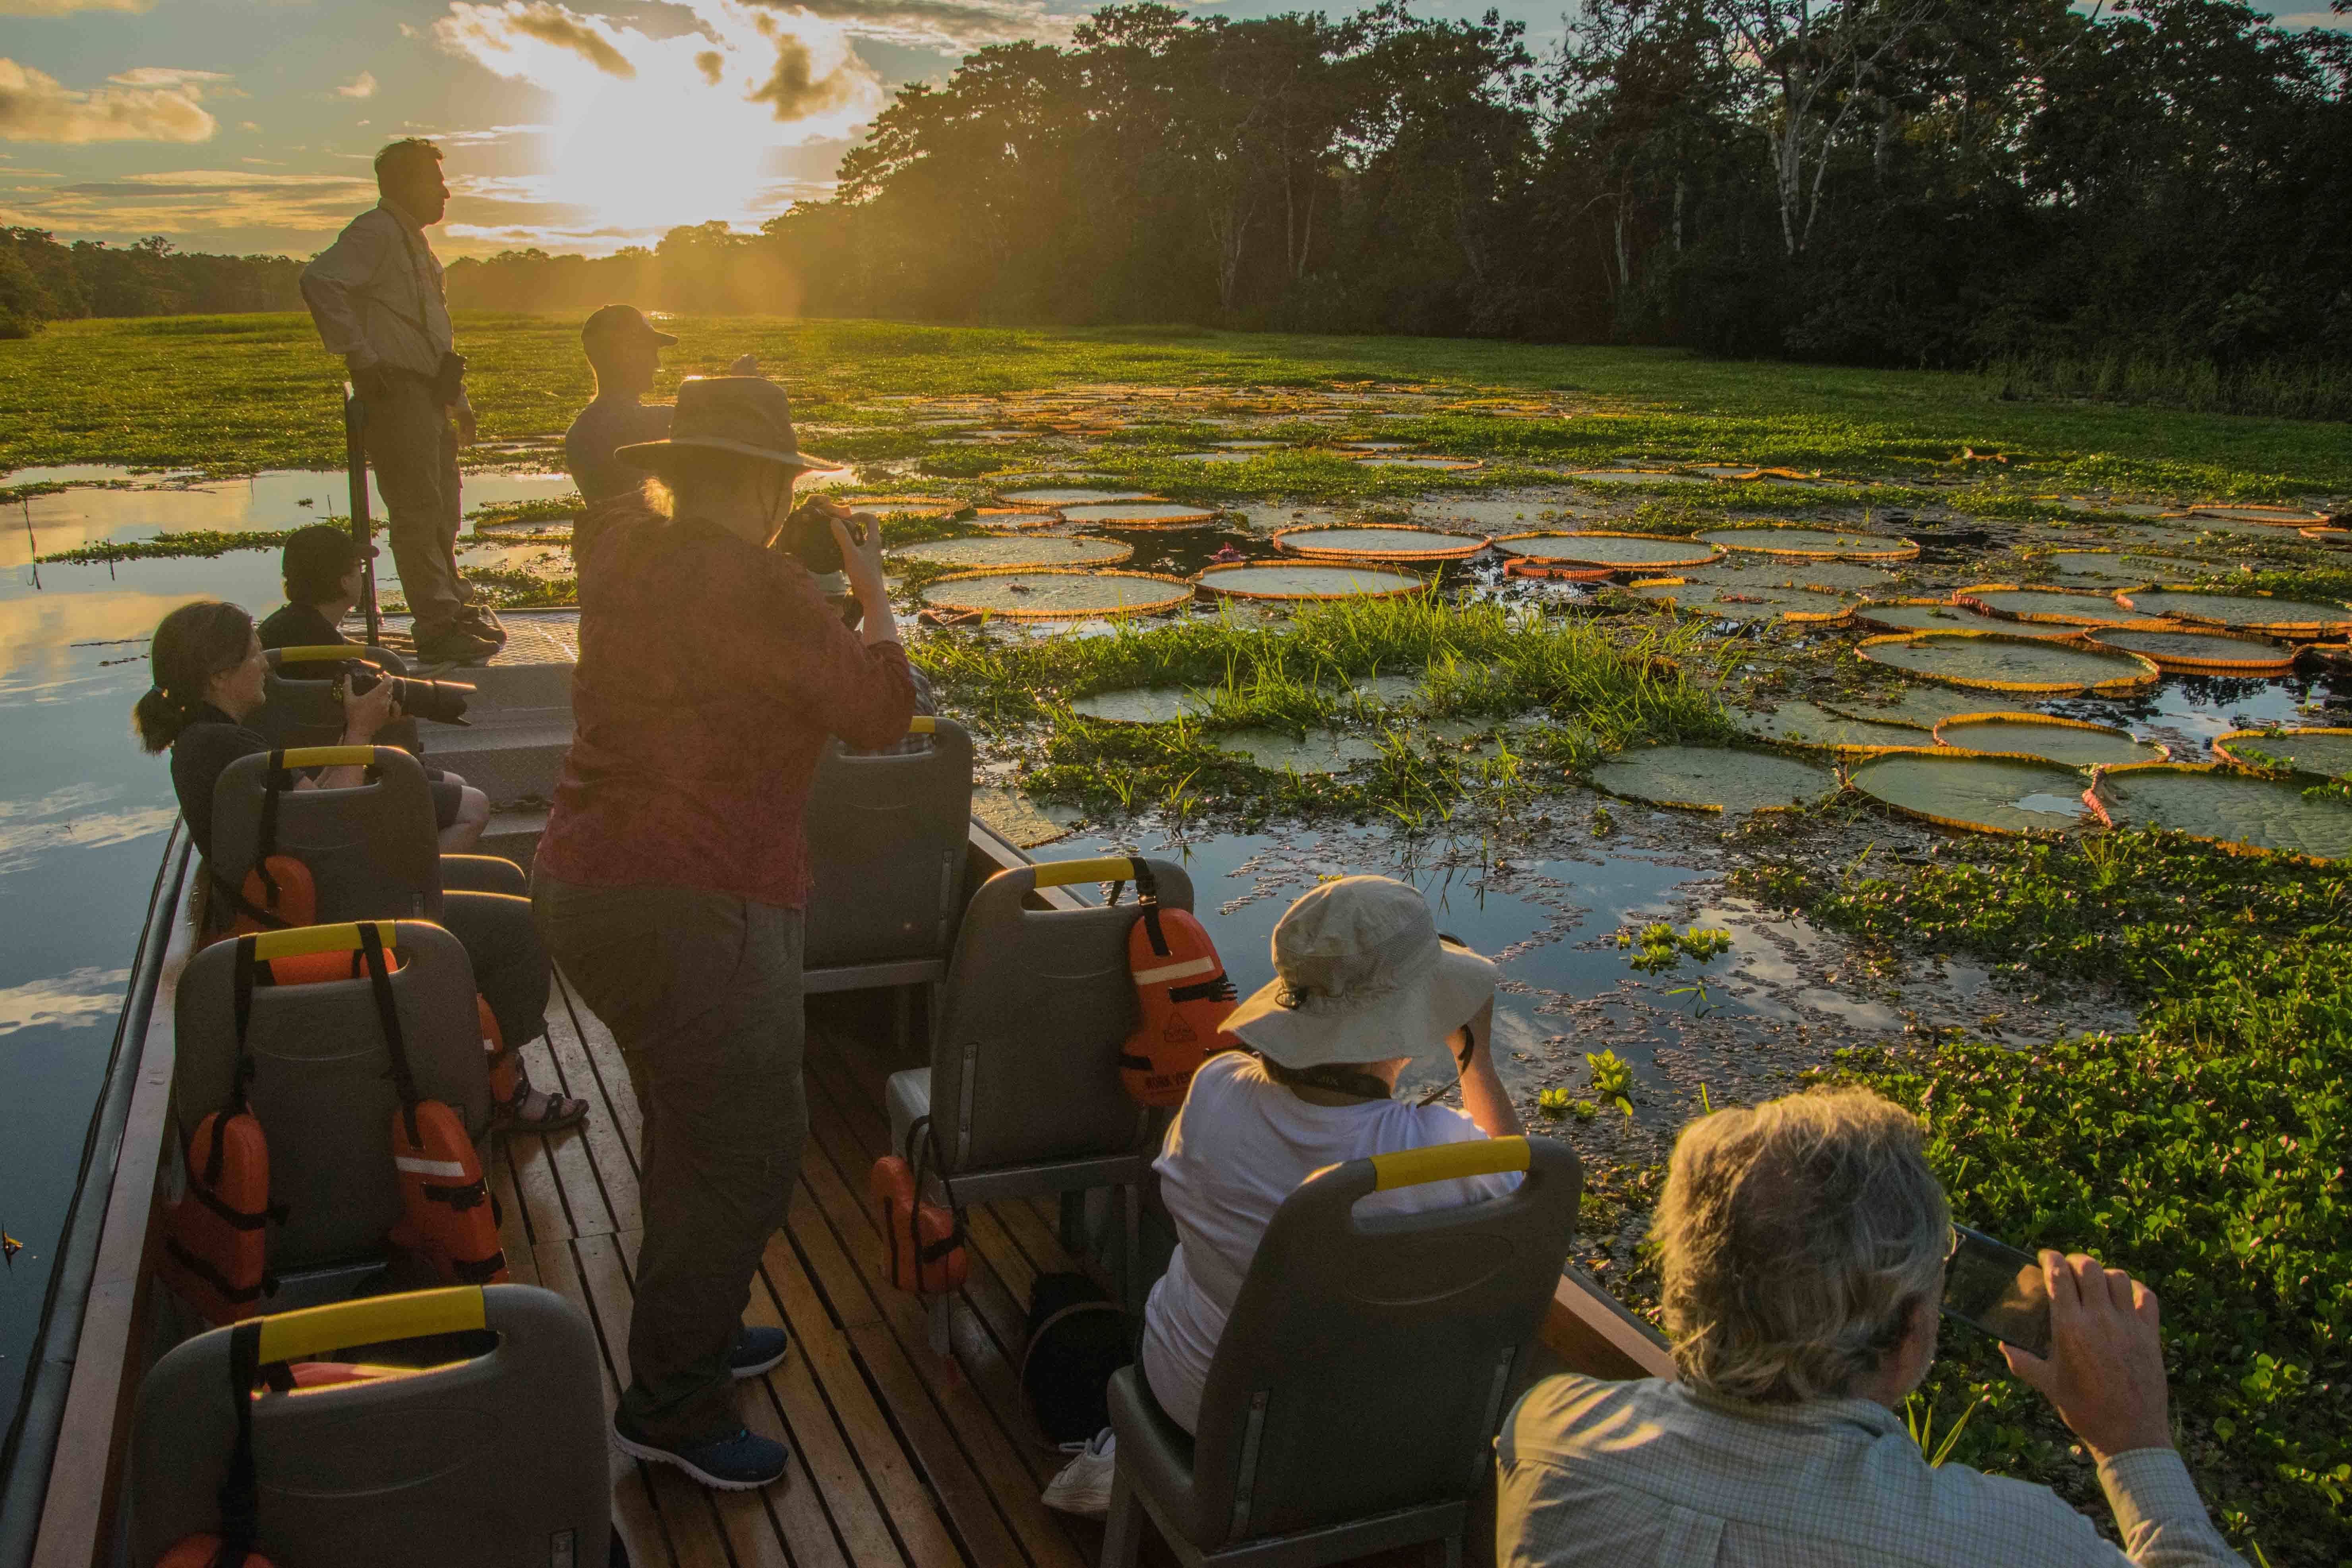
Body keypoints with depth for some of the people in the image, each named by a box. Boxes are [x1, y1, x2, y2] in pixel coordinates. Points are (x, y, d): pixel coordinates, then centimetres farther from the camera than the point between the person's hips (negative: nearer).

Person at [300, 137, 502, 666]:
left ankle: (455, 609, 26)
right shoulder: (376, 231, -8)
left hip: (429, 395, 10)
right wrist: (361, 357, -24)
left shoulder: (415, 241, 23)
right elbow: (320, 281, -25)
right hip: (397, 391, -10)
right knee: (417, 512, -8)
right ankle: (438, 630, -6)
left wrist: (459, 399, 26)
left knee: (442, 511, 15)